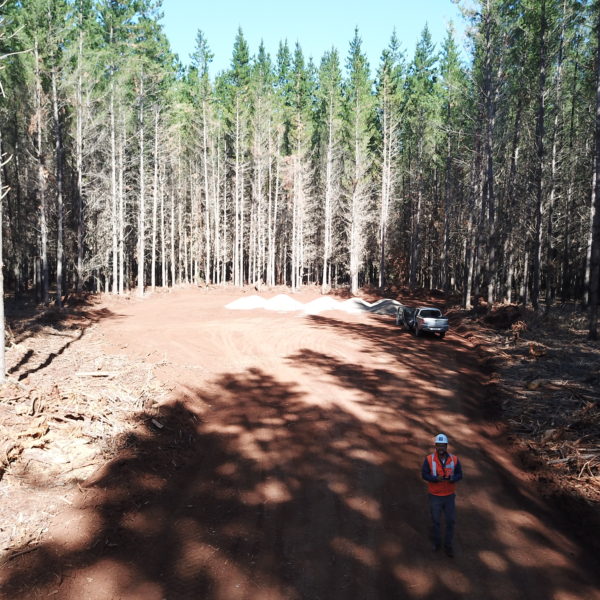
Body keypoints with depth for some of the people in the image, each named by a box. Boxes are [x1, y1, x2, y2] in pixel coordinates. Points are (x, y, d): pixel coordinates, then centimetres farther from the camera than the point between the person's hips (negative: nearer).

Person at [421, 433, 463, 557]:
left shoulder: (454, 459, -13)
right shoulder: (429, 459, -18)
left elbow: (459, 475, -8)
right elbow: (424, 475, -14)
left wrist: (451, 478, -31)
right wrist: (436, 478, -34)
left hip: (449, 495, 1)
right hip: (435, 496, -1)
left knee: (451, 521, 9)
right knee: (436, 520, 15)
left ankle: (448, 545, 31)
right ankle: (437, 542, 41)